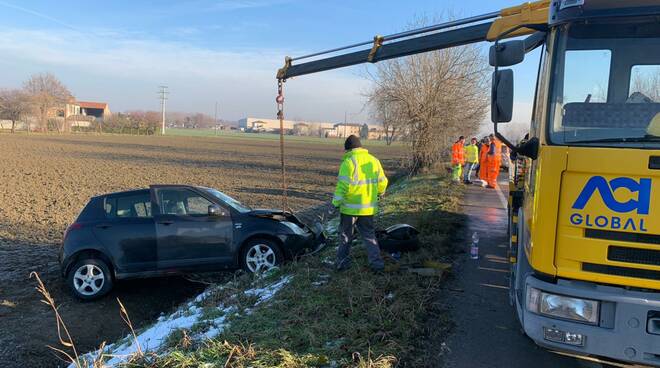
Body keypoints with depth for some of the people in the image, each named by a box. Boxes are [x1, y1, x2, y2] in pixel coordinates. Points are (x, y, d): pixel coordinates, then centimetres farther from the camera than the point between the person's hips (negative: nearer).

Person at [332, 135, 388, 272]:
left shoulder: (349, 162, -14)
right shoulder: (374, 160, 5)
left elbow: (343, 185, -20)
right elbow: (382, 182, 11)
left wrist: (336, 203, -12)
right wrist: (379, 193, 30)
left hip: (350, 208, -5)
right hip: (369, 208, 5)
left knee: (346, 235, 11)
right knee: (369, 234, 16)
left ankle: (343, 261, 19)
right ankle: (376, 262, 10)